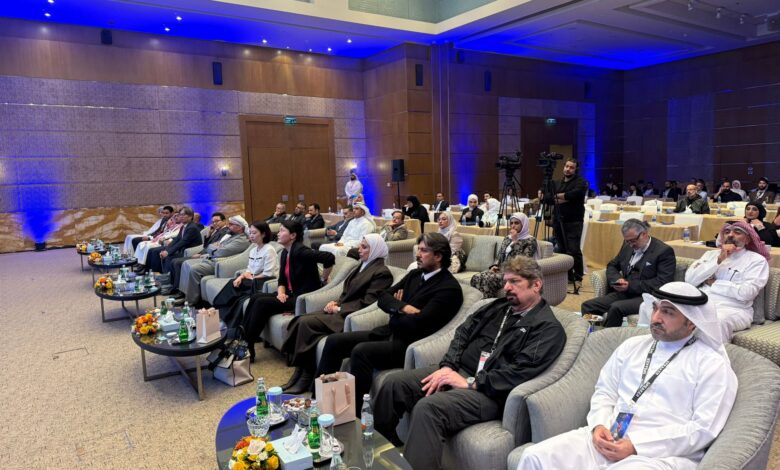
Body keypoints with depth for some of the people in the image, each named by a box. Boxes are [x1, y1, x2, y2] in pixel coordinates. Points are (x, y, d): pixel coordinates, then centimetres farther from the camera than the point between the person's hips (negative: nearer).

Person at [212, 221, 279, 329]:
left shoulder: (269, 250, -13)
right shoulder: (253, 250, 14)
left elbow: (268, 274, -18)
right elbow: (249, 269, 13)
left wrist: (252, 278, -9)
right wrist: (241, 277, -7)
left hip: (266, 282, -8)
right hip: (253, 280, 8)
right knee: (233, 284, -13)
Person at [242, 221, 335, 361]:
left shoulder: (299, 251, -19)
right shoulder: (285, 253, 10)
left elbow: (329, 258, -31)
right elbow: (282, 279, 15)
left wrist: (323, 280, -16)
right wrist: (281, 292, -7)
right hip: (291, 294, 9)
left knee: (261, 303, -18)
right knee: (255, 298, -7)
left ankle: (248, 348, -7)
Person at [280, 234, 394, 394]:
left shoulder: (382, 273, -9)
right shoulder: (362, 266, 18)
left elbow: (366, 303, -15)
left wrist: (339, 308, -13)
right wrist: (336, 302, 1)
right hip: (341, 311, 9)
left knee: (306, 323, -21)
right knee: (301, 320, -11)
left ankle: (305, 379, -10)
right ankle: (299, 374, -8)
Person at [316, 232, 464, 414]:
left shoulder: (449, 288, -12)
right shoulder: (415, 274, 14)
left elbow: (416, 323, -20)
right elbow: (383, 297, 9)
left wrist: (395, 313, -1)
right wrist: (403, 307, -11)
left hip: (409, 344, -8)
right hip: (388, 333, 8)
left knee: (360, 351, -30)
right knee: (334, 341, -2)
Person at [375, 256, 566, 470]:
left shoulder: (549, 328, -4)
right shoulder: (498, 307, 18)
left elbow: (521, 371, -16)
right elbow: (463, 333, 13)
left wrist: (471, 383, -19)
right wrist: (447, 366, -5)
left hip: (489, 391, -7)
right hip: (458, 371, 7)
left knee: (427, 408, -32)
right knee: (394, 383, -8)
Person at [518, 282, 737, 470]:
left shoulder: (712, 364, 1)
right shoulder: (632, 345, 17)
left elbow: (704, 428, -8)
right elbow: (604, 392, 17)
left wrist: (637, 446, -15)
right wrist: (599, 425, -5)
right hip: (609, 439, 5)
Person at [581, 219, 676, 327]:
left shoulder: (664, 251, -5)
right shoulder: (628, 246, 14)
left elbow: (662, 282, -14)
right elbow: (612, 266, 22)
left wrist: (631, 286, -19)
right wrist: (617, 279, -2)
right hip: (624, 293, 6)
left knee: (616, 308, -33)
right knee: (587, 306, -14)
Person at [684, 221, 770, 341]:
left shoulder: (757, 260, 7)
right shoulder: (711, 254, 19)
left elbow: (746, 293, -10)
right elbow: (690, 280, 2)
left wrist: (713, 283, 0)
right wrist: (719, 260, -3)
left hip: (733, 310, -3)